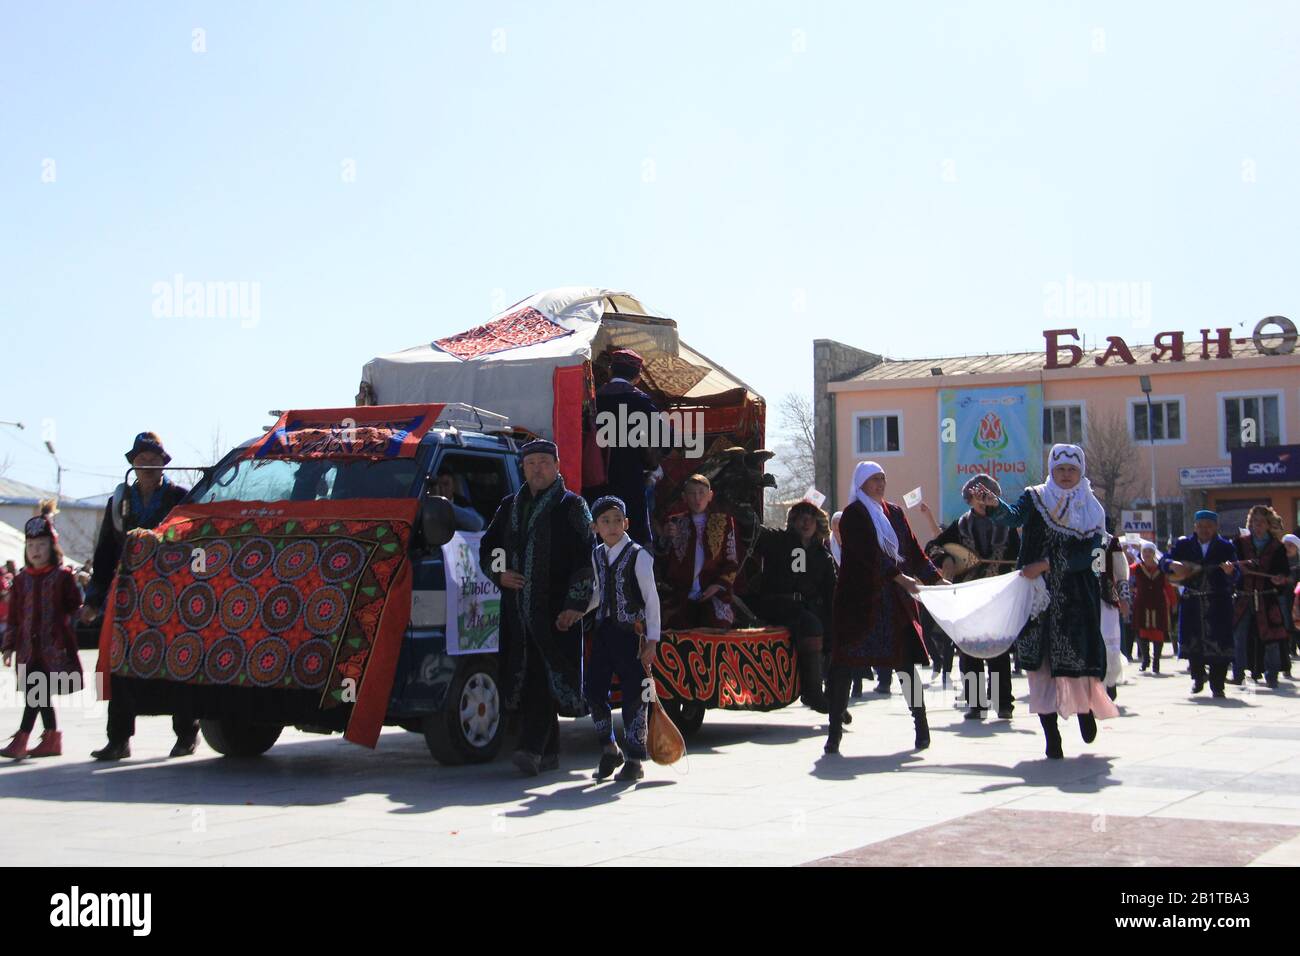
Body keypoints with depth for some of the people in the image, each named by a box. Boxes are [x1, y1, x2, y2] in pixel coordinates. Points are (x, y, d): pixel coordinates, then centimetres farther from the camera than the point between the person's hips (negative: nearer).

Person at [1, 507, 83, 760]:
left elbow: (74, 606, 1)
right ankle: (52, 739, 18)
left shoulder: (63, 576, -1)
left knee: (36, 692, -10)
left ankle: (21, 739, -9)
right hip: (29, 646, 5)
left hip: (54, 646, -5)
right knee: (41, 693, 9)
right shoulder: (22, 579, 12)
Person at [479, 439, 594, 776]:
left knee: (543, 677, -13)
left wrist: (575, 605, -13)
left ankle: (532, 749, -17)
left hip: (555, 609, -5)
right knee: (524, 679, 5)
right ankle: (548, 752, 14)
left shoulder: (572, 506, 2)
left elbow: (587, 558, -5)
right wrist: (500, 574, 3)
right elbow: (487, 548, 24)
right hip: (516, 608, 5)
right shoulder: (510, 506, 17)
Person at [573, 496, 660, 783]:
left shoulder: (638, 555, -8)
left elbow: (651, 599, -7)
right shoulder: (597, 555, 10)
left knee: (633, 695, -2)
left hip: (631, 631, -6)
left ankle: (634, 759, 9)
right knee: (593, 689, 4)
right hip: (604, 630, 6)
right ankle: (609, 750, 21)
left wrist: (652, 640, -11)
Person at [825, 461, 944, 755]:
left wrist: (936, 578, 2)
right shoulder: (853, 515, -2)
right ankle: (835, 729, 1)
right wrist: (899, 577, -22)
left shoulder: (895, 513, 14)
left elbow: (913, 550, 13)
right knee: (843, 662, -4)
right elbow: (868, 554, -14)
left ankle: (921, 723, 6)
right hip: (858, 597, -4)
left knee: (908, 660, 0)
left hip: (895, 599, 4)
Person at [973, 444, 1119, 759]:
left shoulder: (1092, 510, 7)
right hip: (1038, 595, 0)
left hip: (1076, 598, 0)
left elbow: (1085, 555, -4)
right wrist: (995, 505, -36)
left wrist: (1046, 565, -16)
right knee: (1042, 661, -5)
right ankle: (1051, 735, 0)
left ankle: (1085, 706, 27)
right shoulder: (1035, 498, 6)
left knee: (1078, 657, -5)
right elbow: (1013, 517, -15)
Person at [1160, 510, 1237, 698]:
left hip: (1218, 601, -2)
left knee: (1218, 641, -7)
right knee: (1191, 639, 4)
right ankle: (1198, 677, 26)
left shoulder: (1226, 547, 1)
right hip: (1191, 600, 2)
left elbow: (1234, 577, -7)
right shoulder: (1183, 544, 6)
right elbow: (1163, 561, 5)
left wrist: (1229, 571, -31)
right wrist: (1173, 565, -16)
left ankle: (1217, 685, 1)